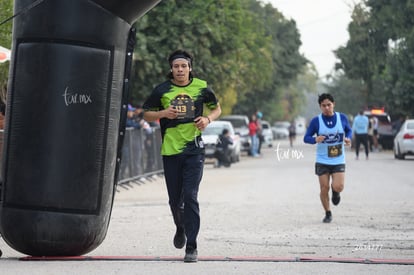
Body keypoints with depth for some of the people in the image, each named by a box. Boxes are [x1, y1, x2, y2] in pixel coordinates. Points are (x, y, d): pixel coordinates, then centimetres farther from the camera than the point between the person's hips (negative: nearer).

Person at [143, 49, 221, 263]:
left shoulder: (201, 88, 2)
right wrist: (163, 113, -10)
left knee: (190, 197, -12)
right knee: (175, 200, 10)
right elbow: (146, 114, 10)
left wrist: (208, 119, -5)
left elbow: (216, 108, 16)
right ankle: (181, 228, 43)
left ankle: (191, 247, -8)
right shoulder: (162, 90, 2)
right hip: (170, 150, 2)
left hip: (194, 150, -2)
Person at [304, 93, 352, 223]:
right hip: (322, 161, 0)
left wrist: (348, 138, -7)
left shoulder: (342, 118, -2)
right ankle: (328, 214, 20)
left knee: (338, 187, -14)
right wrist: (315, 139, -24)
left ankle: (335, 192, 24)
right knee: (324, 189, -1)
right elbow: (306, 138, -2)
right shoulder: (316, 121, -6)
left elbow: (349, 130, 15)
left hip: (338, 161, 0)